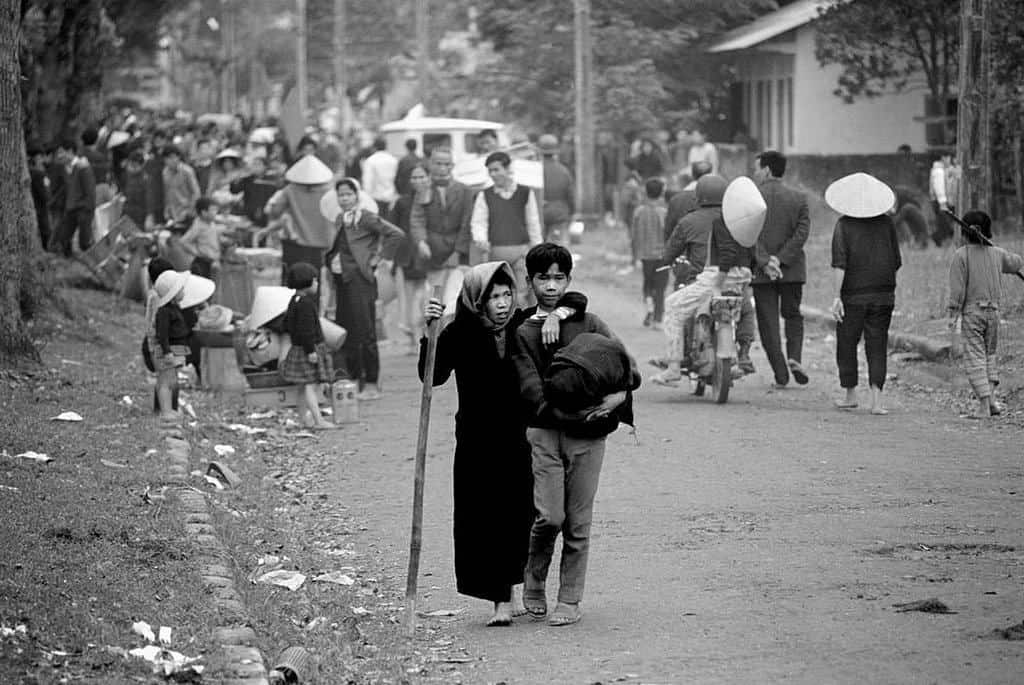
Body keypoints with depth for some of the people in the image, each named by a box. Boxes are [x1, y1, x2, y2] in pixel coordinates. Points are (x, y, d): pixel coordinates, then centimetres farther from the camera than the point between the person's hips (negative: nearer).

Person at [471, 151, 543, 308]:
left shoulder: (525, 193, 5)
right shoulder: (485, 195, 7)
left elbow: (533, 225, 9)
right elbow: (477, 223, 2)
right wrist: (481, 240, -19)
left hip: (522, 251, -2)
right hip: (496, 252, 2)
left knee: (522, 299, -12)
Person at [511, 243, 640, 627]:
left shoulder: (588, 324, 9)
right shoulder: (522, 333, 4)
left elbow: (627, 368, 5)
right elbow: (534, 393, -6)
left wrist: (618, 395, -17)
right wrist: (576, 412, -20)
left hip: (588, 436, 2)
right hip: (545, 432, -1)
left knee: (578, 523, 2)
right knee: (549, 517, -12)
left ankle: (570, 600, 13)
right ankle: (534, 584, 13)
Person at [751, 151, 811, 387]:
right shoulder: (799, 198, 2)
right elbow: (802, 233, -6)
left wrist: (765, 262, -13)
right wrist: (780, 259, -9)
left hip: (761, 272, -2)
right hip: (793, 270, 2)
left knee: (768, 322, 4)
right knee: (793, 315, 19)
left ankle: (780, 374, 0)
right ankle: (794, 357, -4)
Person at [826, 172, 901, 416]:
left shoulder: (844, 225, -7)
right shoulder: (886, 223, 2)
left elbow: (839, 264, -13)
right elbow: (896, 262, 7)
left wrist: (837, 296, -13)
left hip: (853, 295, -2)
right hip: (883, 295, 2)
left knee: (846, 344, 13)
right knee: (877, 346, 2)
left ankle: (850, 395, 21)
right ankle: (876, 399, -9)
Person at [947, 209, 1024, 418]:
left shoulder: (961, 255, -9)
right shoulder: (997, 254, 4)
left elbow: (957, 287, -12)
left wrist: (953, 314, -8)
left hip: (971, 311, -4)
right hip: (993, 310, 4)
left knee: (974, 358, -1)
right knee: (989, 354, 17)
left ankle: (984, 403, -9)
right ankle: (992, 399, 8)